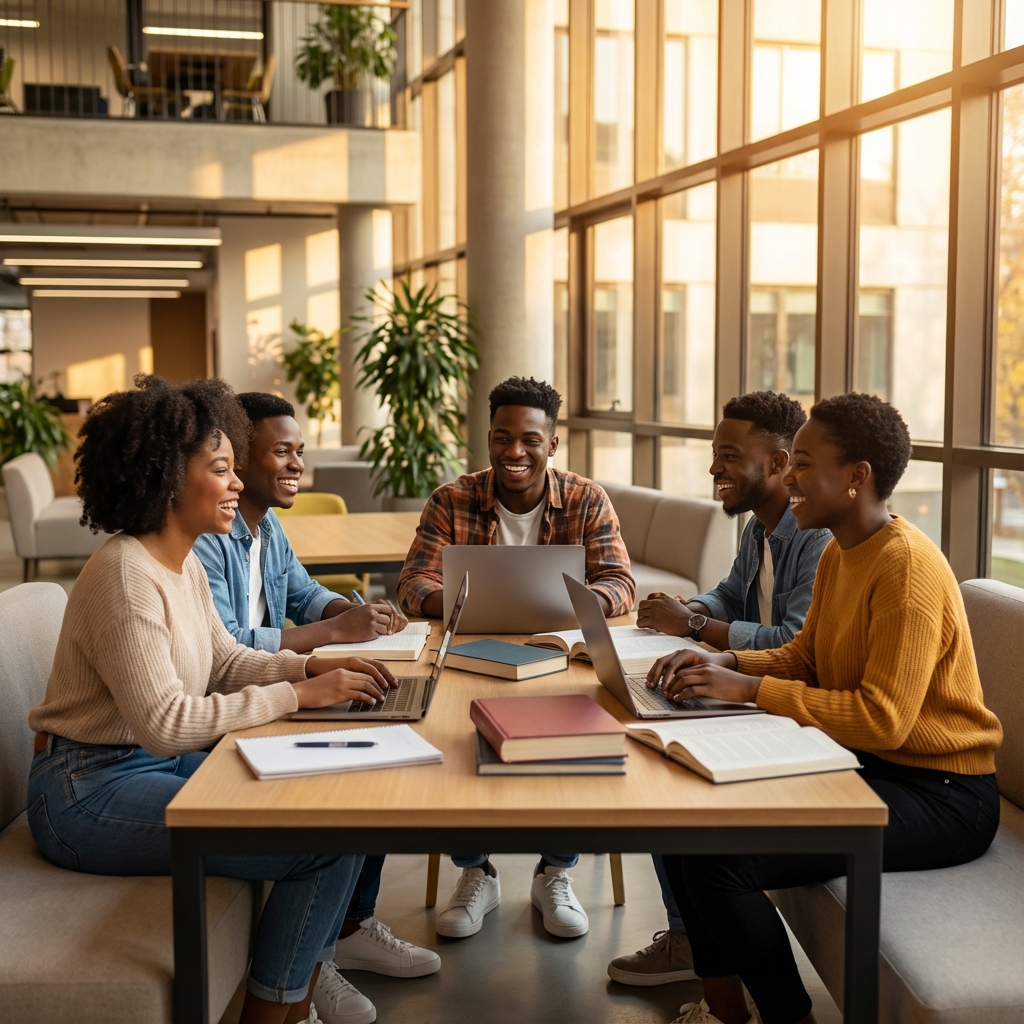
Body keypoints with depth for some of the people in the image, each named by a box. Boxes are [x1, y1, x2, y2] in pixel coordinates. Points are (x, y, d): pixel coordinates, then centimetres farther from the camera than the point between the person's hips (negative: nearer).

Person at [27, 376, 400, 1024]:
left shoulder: (185, 564, 7)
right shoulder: (125, 576, -23)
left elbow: (226, 660, 14)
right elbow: (165, 723, -27)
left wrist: (313, 667, -3)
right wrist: (297, 695, -23)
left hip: (155, 762, 10)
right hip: (92, 792, -10)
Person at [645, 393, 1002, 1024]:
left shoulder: (907, 566, -22)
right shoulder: (839, 554, 9)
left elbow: (883, 718, -26)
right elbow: (803, 659, 15)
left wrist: (749, 689, -25)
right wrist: (724, 663, -4)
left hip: (938, 794, -10)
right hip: (866, 765, 10)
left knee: (717, 856, -23)